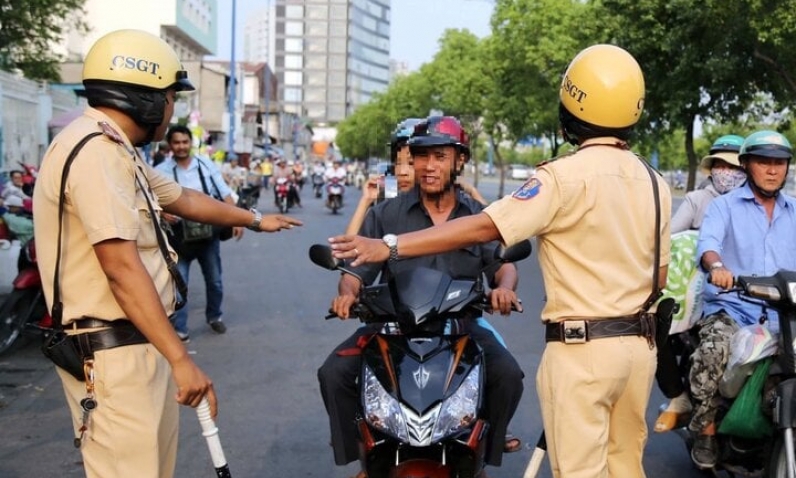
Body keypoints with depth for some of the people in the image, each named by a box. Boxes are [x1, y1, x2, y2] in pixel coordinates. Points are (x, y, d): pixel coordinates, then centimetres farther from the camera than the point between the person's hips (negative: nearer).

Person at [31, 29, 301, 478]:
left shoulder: (113, 150, 15)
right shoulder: (96, 150, -19)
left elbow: (184, 199, 31)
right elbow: (121, 266, -25)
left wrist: (256, 219, 43)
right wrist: (181, 358, -25)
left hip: (136, 344, 11)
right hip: (114, 352, -11)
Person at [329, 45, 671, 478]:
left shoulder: (565, 176, -14)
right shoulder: (655, 183, 7)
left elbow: (483, 228, -20)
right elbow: (659, 276, 12)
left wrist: (389, 248, -20)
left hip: (582, 347, -7)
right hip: (640, 344, 7)